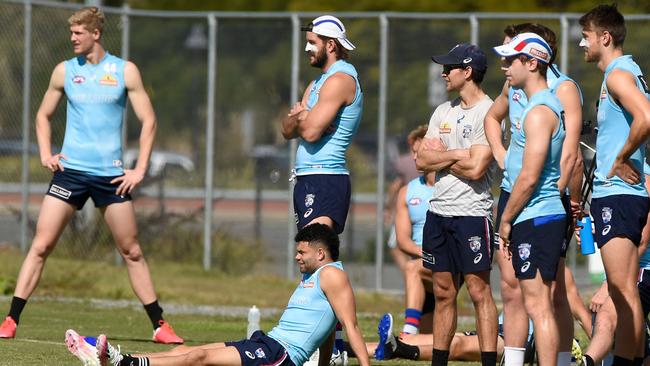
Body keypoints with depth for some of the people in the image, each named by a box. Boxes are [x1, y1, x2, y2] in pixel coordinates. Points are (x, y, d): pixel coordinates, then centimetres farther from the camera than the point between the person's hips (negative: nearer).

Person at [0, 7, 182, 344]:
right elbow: (43, 116, 18)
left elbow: (148, 120, 3)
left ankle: (160, 326, 12)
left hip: (111, 174, -1)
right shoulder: (65, 71, 5)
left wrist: (140, 169, -4)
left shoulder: (125, 71, 0)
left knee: (132, 252, 5)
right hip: (70, 170, 1)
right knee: (41, 245, -7)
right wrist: (45, 154, 3)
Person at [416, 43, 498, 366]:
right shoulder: (443, 112, 15)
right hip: (438, 211, 7)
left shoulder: (489, 113, -9)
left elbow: (476, 168, -18)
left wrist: (439, 155, -3)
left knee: (479, 292, -8)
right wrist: (457, 154, -7)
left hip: (471, 212, -7)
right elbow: (422, 161, 8)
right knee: (443, 293, 10)